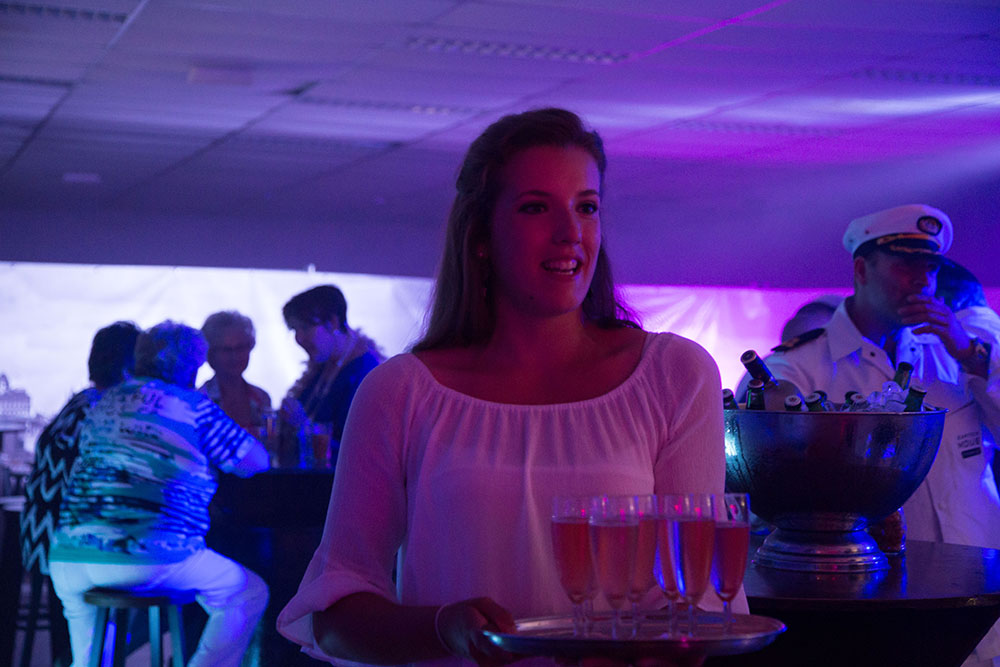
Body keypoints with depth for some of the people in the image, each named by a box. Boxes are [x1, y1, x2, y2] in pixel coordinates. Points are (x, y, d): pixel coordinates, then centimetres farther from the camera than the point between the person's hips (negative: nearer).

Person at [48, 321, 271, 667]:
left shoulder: (103, 403, 20)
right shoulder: (194, 407, 4)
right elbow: (257, 462, 9)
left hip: (67, 559, 6)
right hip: (151, 558, -6)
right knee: (249, 594, 9)